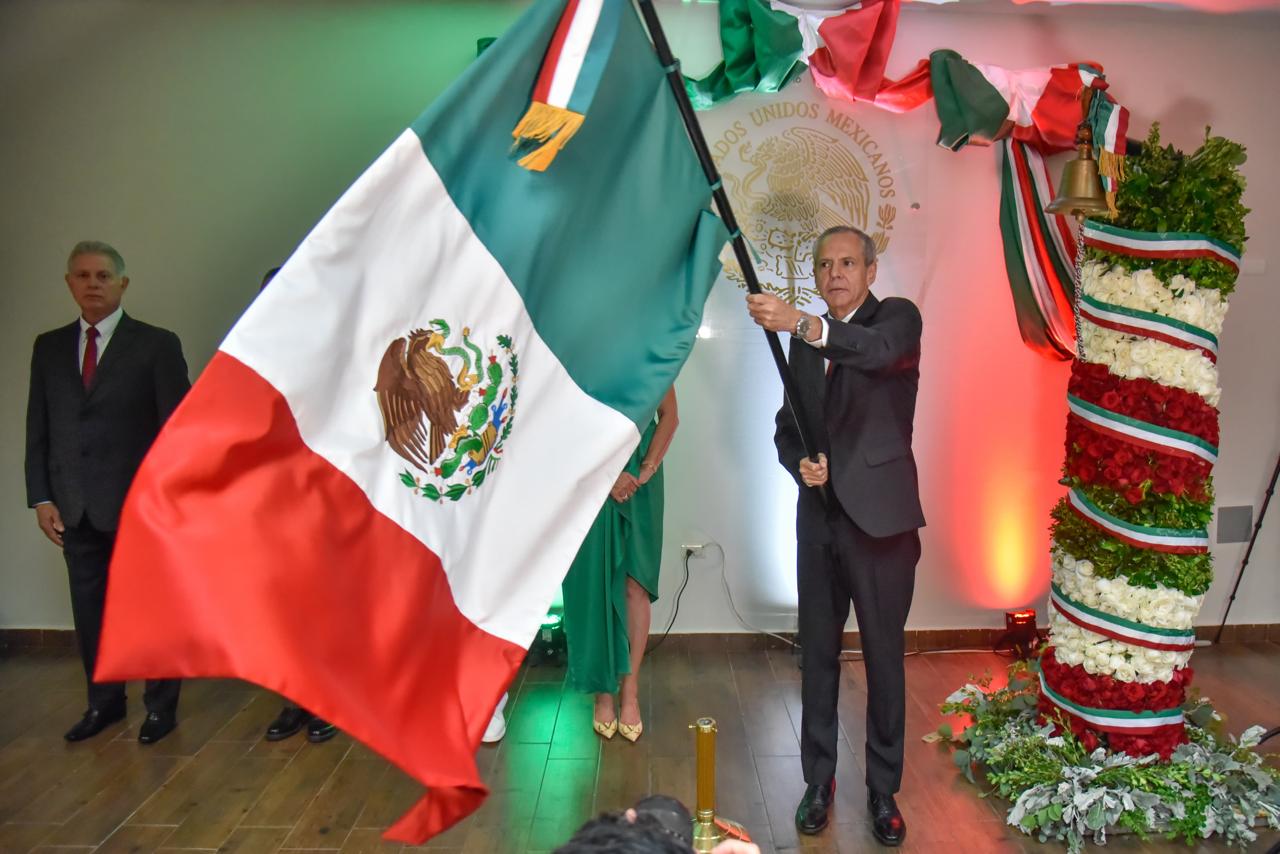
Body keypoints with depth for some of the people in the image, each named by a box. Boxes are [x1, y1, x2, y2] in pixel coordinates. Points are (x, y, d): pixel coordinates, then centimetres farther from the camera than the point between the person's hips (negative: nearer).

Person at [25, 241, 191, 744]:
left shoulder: (157, 345, -3)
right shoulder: (49, 347, 10)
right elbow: (37, 428, 10)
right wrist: (41, 498, 3)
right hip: (75, 508, 4)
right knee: (89, 611, 12)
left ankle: (161, 706, 20)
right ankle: (104, 703, 28)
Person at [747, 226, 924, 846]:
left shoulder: (897, 317, -3)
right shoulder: (805, 343, 13)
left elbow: (878, 351, -28)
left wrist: (799, 323, -44)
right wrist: (800, 464, -6)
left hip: (880, 517, -5)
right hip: (819, 516, 5)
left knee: (884, 659, 6)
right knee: (817, 655, 12)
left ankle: (884, 792, 22)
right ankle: (819, 781, 27)